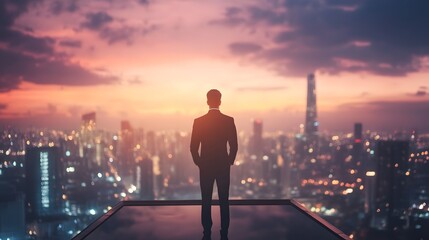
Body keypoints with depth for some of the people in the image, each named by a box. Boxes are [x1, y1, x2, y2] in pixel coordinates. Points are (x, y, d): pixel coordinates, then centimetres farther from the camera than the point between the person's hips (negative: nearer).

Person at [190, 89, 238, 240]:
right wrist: (230, 161, 11)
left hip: (205, 166, 0)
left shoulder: (198, 121, -6)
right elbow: (234, 146, -4)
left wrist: (199, 162, 10)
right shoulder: (229, 121, -6)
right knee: (224, 201, 7)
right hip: (224, 166, 0)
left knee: (206, 202, 8)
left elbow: (193, 147, -5)